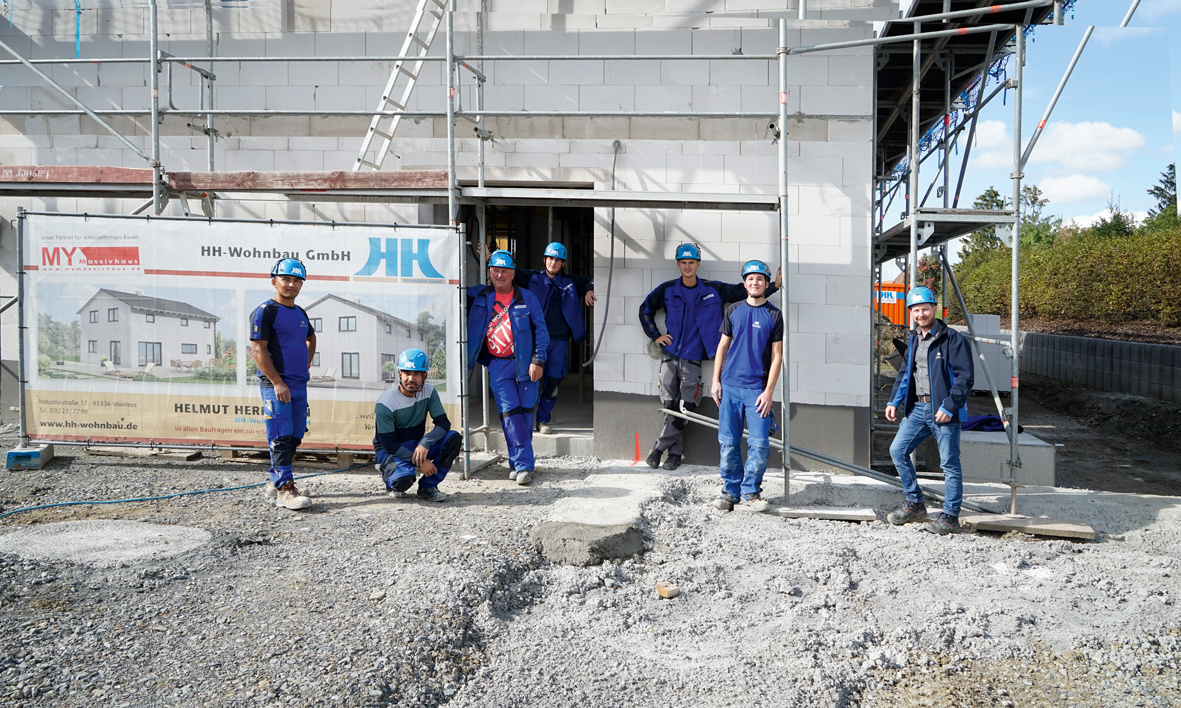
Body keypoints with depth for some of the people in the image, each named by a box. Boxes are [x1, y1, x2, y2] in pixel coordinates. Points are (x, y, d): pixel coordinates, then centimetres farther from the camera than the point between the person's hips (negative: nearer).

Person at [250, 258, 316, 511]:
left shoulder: (300, 313, 16)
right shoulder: (265, 311, -7)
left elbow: (311, 338, 35)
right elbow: (258, 350, -13)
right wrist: (277, 383, -17)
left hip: (299, 384, 8)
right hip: (276, 385, -8)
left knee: (295, 437, 10)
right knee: (281, 437, -9)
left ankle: (275, 482, 22)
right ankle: (284, 489, -8)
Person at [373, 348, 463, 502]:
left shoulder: (429, 391, -8)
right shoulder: (385, 404, -22)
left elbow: (443, 423, -13)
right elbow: (389, 444, -21)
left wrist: (425, 444, -32)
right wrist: (420, 462, -26)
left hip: (417, 445, 5)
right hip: (390, 450, -5)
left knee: (454, 438, -20)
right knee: (405, 477, -37)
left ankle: (427, 486, -8)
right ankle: (391, 480, 3)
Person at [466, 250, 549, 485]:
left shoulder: (527, 298, 3)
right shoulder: (479, 296, 7)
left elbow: (540, 331, 2)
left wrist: (538, 361, -6)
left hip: (525, 364, 0)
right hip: (498, 365, 0)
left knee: (525, 412, 3)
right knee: (510, 413, -8)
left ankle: (518, 462, 14)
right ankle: (522, 464, -7)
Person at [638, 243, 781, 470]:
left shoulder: (713, 290, 3)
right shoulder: (667, 290, 4)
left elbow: (743, 291, 6)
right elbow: (645, 309, 17)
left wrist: (774, 285, -4)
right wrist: (655, 335, 9)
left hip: (693, 360, -1)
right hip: (669, 357, 1)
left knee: (684, 410, -5)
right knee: (670, 407, 1)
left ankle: (659, 448, 8)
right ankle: (675, 452, 14)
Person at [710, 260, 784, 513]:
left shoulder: (774, 315, 3)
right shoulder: (733, 310, 9)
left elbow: (777, 356, 1)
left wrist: (769, 391, -7)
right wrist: (716, 380, 7)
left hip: (758, 388, -2)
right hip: (729, 386, 2)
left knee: (760, 444, -5)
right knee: (729, 442, 4)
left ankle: (751, 490, 11)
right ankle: (731, 490, 15)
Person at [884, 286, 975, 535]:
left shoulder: (952, 339, -10)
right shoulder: (914, 339, 13)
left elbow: (965, 377, -14)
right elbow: (905, 373, 21)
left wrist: (949, 407, -21)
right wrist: (894, 401, 10)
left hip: (944, 410, -7)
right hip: (917, 407, 7)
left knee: (949, 463, 0)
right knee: (898, 450, 5)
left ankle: (950, 516, 11)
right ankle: (914, 504, 19)